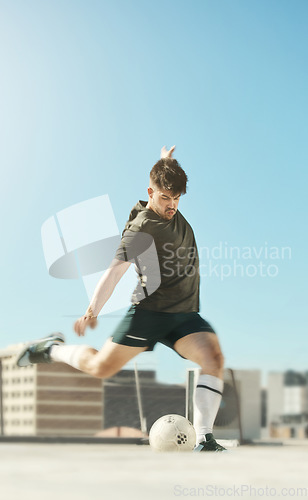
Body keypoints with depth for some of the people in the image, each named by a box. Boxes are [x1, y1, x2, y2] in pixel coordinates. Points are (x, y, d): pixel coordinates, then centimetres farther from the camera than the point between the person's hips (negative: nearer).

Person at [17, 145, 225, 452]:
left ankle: (203, 441, -22)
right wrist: (93, 310, -30)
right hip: (149, 311, -6)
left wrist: (166, 164, 26)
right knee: (101, 367, 0)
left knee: (214, 358, -20)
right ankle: (53, 349, 30)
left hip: (185, 315, 6)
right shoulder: (141, 228, -14)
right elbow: (116, 270, -25)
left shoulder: (171, 209, 9)